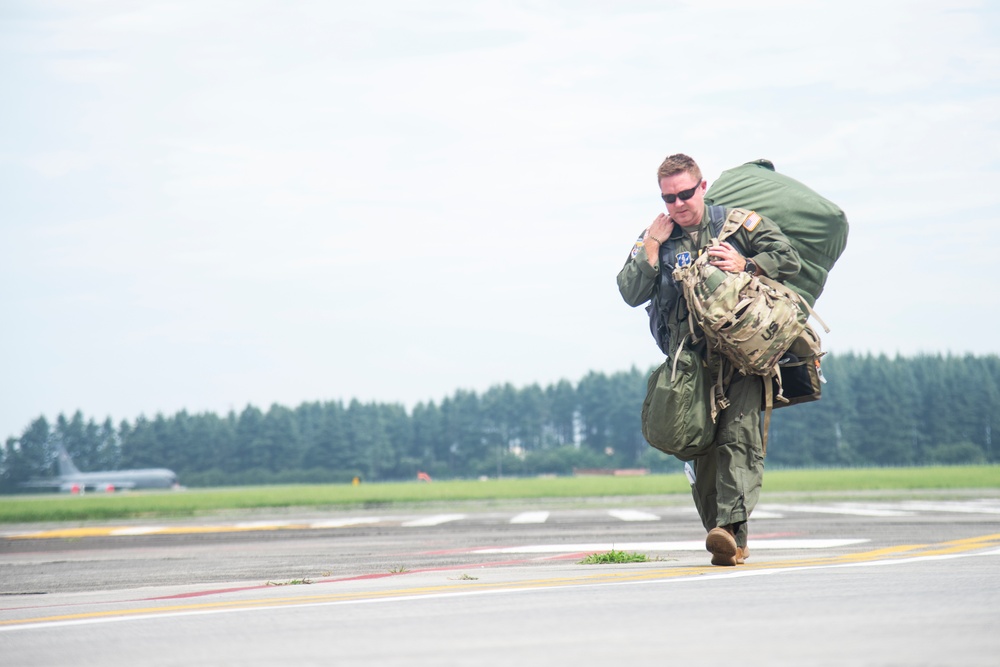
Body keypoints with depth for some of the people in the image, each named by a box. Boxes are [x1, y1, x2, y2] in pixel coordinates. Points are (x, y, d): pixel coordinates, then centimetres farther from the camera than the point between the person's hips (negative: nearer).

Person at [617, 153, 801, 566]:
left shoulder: (739, 223, 10)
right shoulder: (655, 238, 16)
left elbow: (788, 260, 6)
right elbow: (631, 294, 5)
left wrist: (745, 265, -8)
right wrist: (653, 245, -2)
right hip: (689, 359, 3)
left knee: (738, 435, -18)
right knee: (701, 448, 0)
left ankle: (732, 527, -28)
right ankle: (730, 543, 6)